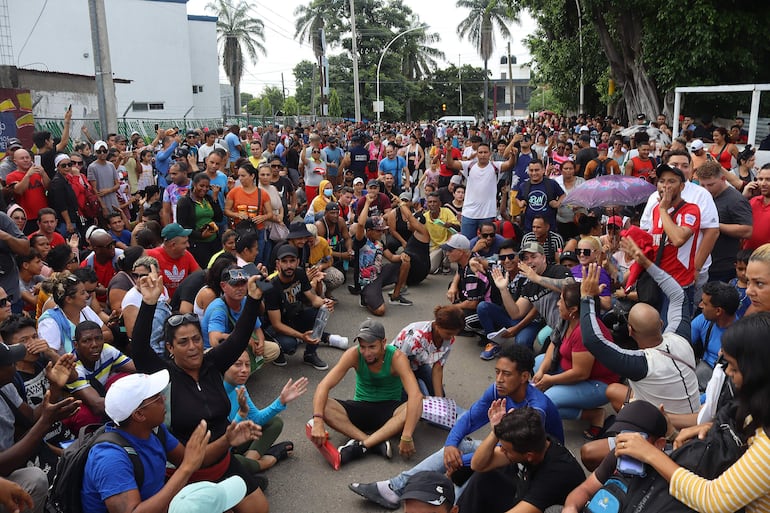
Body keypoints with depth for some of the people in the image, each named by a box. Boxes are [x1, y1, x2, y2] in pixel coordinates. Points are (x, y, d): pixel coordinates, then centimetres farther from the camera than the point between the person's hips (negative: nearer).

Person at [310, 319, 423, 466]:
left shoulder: (396, 358, -21)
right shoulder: (353, 354, -16)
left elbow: (416, 395, -34)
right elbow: (324, 385, -22)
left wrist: (406, 437, -43)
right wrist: (317, 421, -38)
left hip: (389, 409, -2)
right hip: (361, 408, 2)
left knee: (416, 407, -35)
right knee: (324, 406, -26)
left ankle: (361, 445, -33)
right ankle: (377, 443, -32)